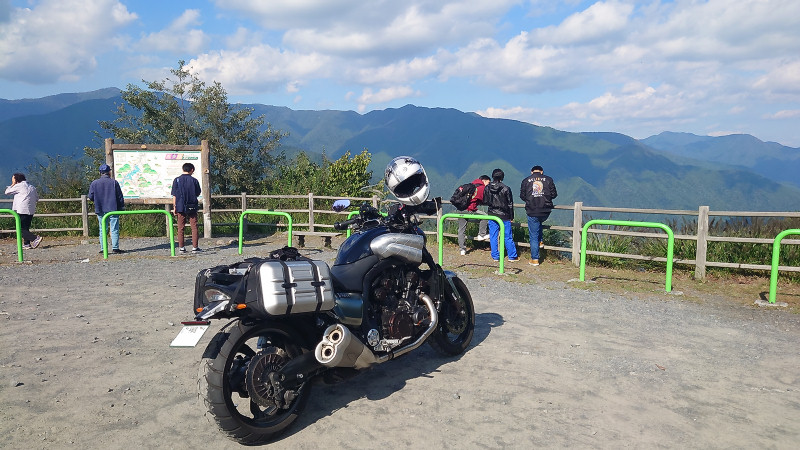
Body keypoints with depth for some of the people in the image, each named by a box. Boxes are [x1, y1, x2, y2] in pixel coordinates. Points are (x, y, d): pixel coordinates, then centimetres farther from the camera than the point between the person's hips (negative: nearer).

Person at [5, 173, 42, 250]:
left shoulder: (18, 186, -4)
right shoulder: (31, 187, 16)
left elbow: (7, 192, 5)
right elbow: (37, 198, 21)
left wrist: (13, 184, 14)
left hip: (22, 211, -7)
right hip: (31, 211, 7)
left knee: (22, 229, -7)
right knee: (26, 228, 14)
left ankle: (35, 238, -22)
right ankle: (26, 244, 12)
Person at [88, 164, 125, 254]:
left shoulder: (94, 183, 2)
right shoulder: (114, 182, -4)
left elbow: (91, 197, 4)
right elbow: (120, 197, -3)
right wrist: (121, 207, 7)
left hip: (100, 210, 2)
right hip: (113, 209, -2)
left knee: (102, 229, 9)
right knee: (114, 229, 0)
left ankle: (103, 248, 8)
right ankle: (115, 248, -2)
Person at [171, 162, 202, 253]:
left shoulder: (177, 180, -1)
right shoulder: (194, 180, -3)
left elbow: (174, 195, -1)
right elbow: (198, 193, 7)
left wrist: (174, 207, 5)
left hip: (180, 207, 1)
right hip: (192, 207, -1)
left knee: (180, 228, 8)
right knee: (194, 227, 5)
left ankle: (181, 247, 12)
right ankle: (195, 247, 5)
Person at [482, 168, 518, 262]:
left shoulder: (487, 188, -3)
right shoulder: (506, 189, -11)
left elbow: (485, 201, 6)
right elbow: (510, 204, -5)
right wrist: (511, 217, 4)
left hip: (492, 215, 2)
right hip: (504, 216, -2)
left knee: (493, 237, 9)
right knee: (508, 237, 6)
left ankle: (495, 256, 12)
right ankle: (512, 256, 14)